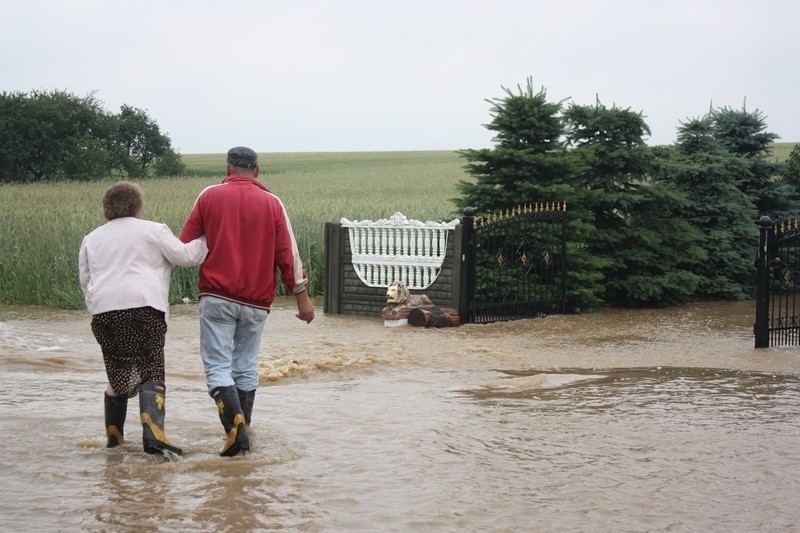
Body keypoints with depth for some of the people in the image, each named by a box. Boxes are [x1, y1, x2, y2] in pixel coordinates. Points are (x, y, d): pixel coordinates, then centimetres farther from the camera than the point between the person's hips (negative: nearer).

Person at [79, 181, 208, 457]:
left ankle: (113, 435, 20)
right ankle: (152, 432, -23)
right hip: (143, 305, -4)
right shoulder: (152, 230, 8)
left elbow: (85, 281, 23)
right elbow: (186, 256, 4)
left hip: (103, 310, 4)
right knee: (150, 370, -6)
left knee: (117, 371, 16)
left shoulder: (91, 239, 22)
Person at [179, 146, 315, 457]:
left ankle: (235, 426, -21)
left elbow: (185, 245, 2)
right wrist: (302, 297, 7)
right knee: (246, 367, 14)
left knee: (218, 366, -2)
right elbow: (288, 254, 1)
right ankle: (242, 434, 17)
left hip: (217, 296, -2)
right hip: (257, 301, 2)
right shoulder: (272, 203, 3)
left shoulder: (210, 196, 0)